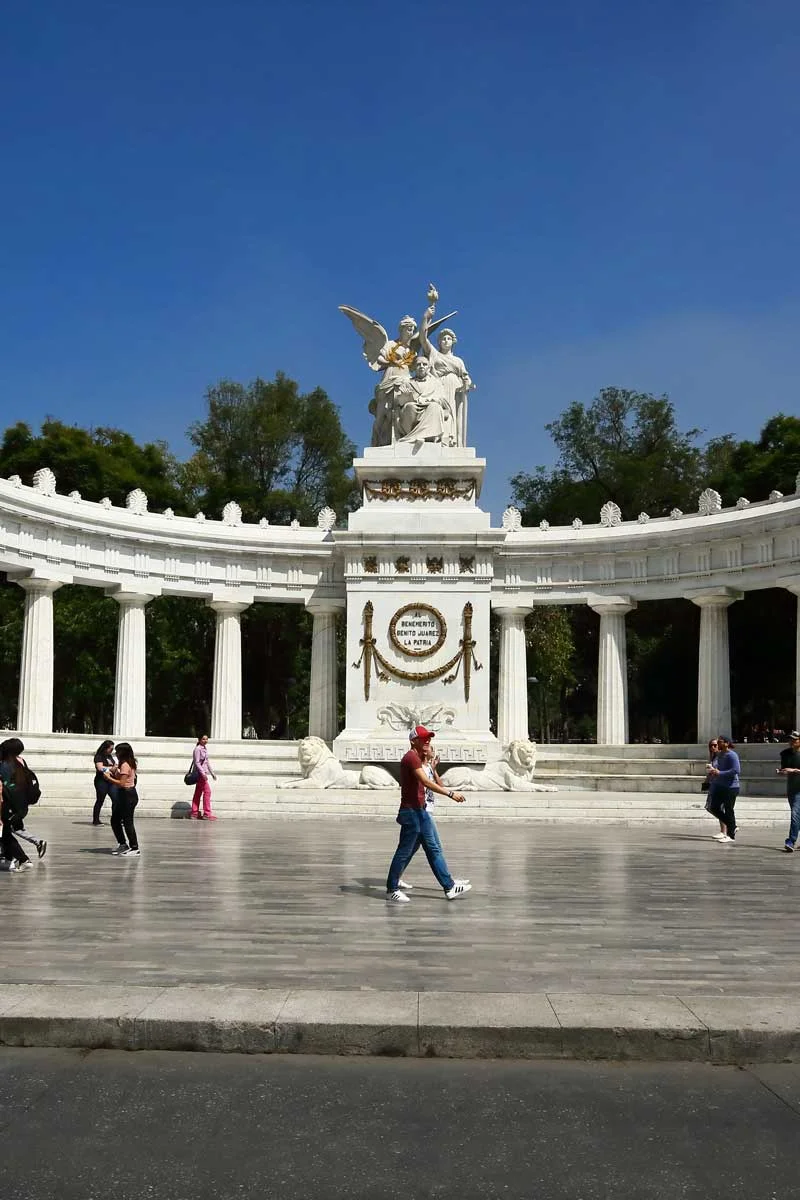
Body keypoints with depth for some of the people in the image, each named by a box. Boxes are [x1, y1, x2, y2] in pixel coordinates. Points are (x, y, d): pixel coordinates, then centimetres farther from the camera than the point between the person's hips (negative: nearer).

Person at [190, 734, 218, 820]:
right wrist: (203, 773, -22)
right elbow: (197, 762, -16)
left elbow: (207, 762, 21)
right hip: (199, 773, -9)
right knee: (207, 791, -10)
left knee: (198, 793, 10)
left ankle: (194, 813, 13)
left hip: (203, 773, 9)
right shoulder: (197, 749, -11)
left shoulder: (204, 749, 16)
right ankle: (207, 813, -8)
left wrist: (212, 773, 20)